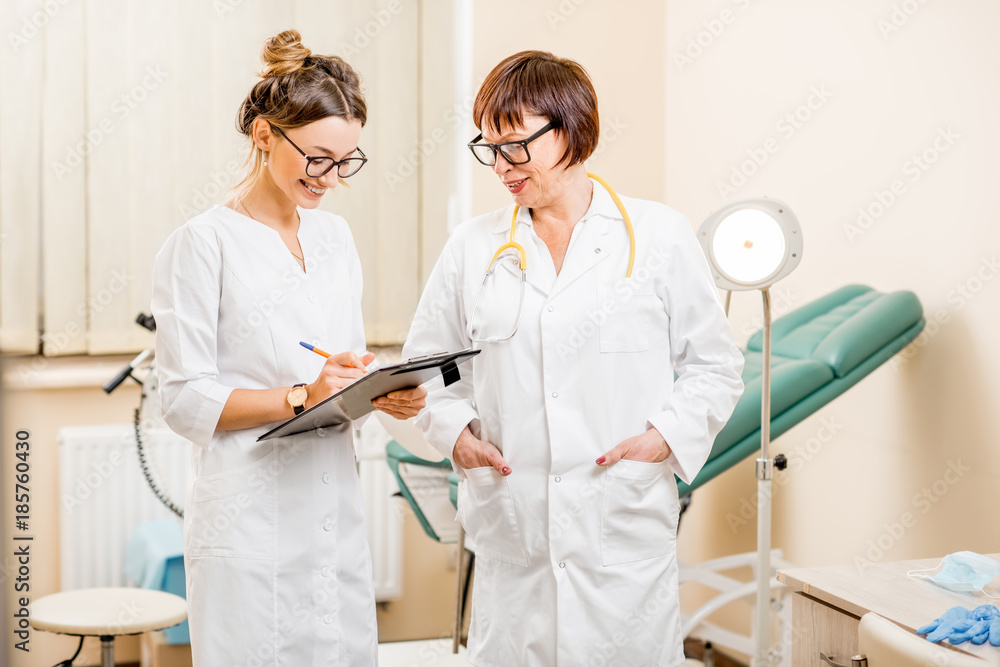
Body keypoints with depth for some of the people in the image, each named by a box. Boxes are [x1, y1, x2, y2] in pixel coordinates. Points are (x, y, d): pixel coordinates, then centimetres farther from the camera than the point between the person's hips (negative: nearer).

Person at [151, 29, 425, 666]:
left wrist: (383, 393, -2)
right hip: (250, 514, -6)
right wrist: (301, 397, -21)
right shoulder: (203, 244, -8)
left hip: (336, 510, 6)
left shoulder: (336, 236, 13)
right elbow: (184, 400, -11)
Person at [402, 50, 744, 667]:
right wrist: (454, 430, 0)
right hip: (512, 528, 2)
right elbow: (426, 361, 18)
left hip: (625, 524, -2)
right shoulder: (473, 247, 9)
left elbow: (716, 364, 8)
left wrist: (667, 435, -7)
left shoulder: (660, 236, 3)